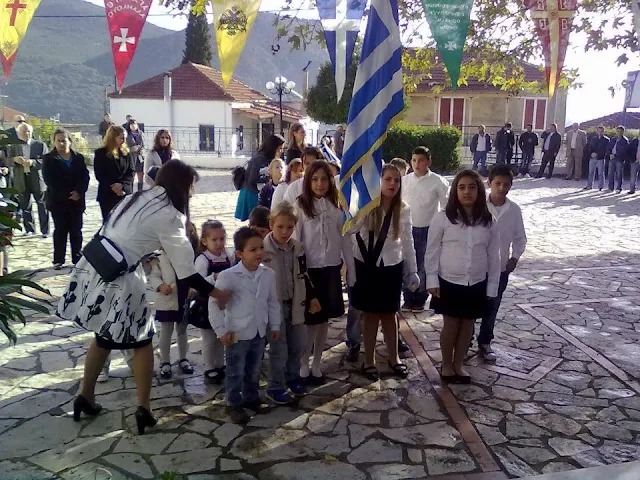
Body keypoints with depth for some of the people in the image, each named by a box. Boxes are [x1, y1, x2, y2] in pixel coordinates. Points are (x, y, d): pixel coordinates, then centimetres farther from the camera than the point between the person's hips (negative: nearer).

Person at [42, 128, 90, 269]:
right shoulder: (49, 159, 2)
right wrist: (67, 194, -16)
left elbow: (85, 176, 1)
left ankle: (77, 258, 12)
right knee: (60, 230, 2)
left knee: (76, 230, 6)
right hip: (58, 201, -2)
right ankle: (58, 260, 8)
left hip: (77, 200, 2)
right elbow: (49, 180, -8)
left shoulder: (78, 158, 9)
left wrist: (79, 192, -17)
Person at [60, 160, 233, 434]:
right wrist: (215, 293, -2)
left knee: (105, 336, 23)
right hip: (118, 280, -8)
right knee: (142, 340, 9)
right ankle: (144, 407, 13)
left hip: (95, 268, 8)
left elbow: (126, 238, 13)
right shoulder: (168, 215, -11)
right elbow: (185, 270, -10)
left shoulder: (138, 198, 11)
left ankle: (86, 396, 35)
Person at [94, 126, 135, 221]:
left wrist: (122, 185, -17)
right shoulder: (100, 153, 1)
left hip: (125, 194, 2)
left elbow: (130, 173, 0)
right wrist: (113, 186, -17)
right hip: (107, 195, -2)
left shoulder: (126, 153, 8)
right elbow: (99, 175, -5)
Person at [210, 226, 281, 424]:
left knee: (254, 370, 21)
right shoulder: (228, 276, -19)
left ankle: (251, 397, 41)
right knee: (236, 372, 9)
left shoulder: (268, 274, -5)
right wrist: (221, 331, -12)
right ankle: (233, 404, 27)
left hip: (259, 332, 5)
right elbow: (214, 303, -13)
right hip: (238, 334, -5)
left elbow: (272, 302, 8)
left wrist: (275, 325, 9)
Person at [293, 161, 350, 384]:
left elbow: (345, 238, 6)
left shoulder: (336, 205, 3)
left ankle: (316, 365, 27)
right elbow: (294, 239, -8)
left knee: (324, 318, 12)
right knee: (311, 319, 2)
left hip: (331, 268, 4)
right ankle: (303, 365, 20)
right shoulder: (300, 205, -8)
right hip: (309, 269, -3)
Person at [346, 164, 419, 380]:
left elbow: (408, 242, 4)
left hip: (392, 267, 2)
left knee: (389, 313, 14)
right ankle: (369, 360, 23)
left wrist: (412, 271, 5)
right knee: (370, 314, 8)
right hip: (366, 266, -2)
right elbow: (349, 230, -22)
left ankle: (393, 358, 31)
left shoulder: (403, 210, -2)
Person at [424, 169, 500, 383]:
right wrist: (432, 280, -7)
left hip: (477, 284, 3)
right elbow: (432, 251, -5)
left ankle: (458, 364, 32)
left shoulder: (489, 221, -2)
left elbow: (493, 256, 3)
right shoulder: (443, 217, -10)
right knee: (451, 325, 8)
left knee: (467, 325, 14)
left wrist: (492, 286, 3)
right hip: (449, 282, -2)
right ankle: (446, 365, 28)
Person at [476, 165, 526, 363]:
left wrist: (515, 258, -5)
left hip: (500, 268, 3)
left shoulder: (514, 209, -3)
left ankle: (485, 342, 30)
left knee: (491, 309, 14)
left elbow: (520, 237, 7)